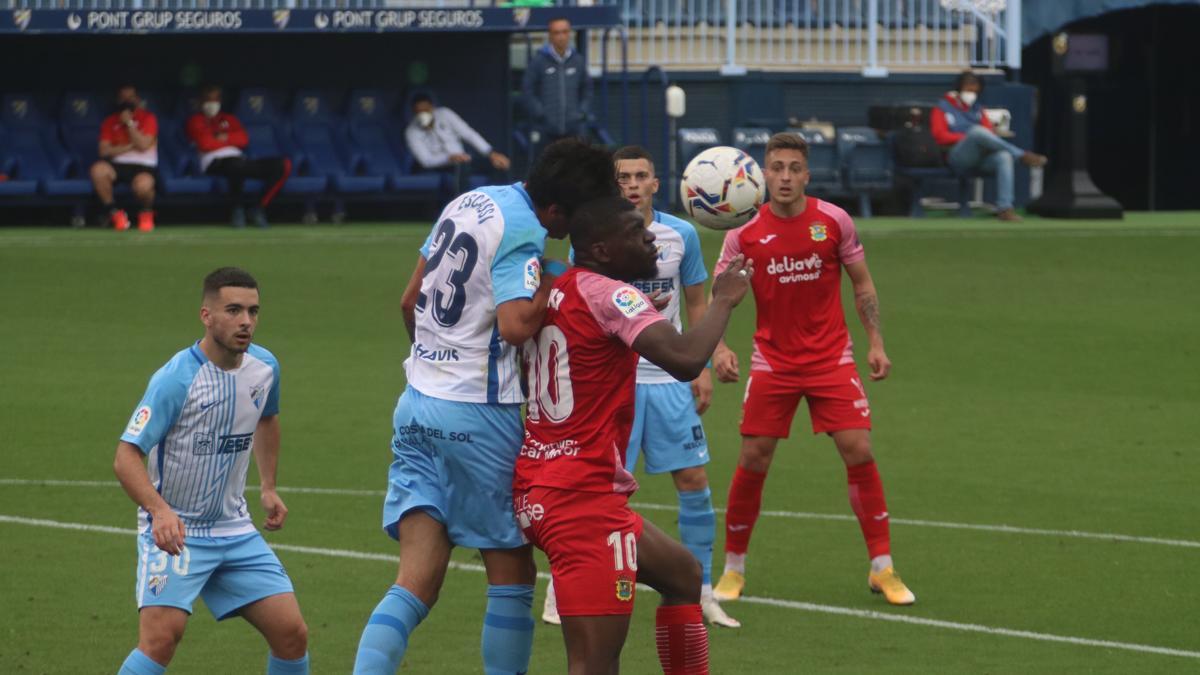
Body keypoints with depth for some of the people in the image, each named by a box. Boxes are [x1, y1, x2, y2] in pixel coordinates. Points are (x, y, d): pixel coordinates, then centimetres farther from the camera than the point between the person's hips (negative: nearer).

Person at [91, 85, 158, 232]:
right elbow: (105, 150, 0)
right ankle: (115, 214, -14)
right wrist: (131, 146, -8)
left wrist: (129, 123, -12)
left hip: (144, 165, -3)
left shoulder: (148, 118, 3)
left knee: (143, 184, -39)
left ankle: (146, 213, 0)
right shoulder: (110, 121, 11)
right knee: (98, 169, -31)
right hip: (118, 164, 3)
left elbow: (143, 146, -11)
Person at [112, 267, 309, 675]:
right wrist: (160, 511, -38)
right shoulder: (176, 378, -20)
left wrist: (268, 488, 19)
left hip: (235, 531, 6)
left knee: (292, 634, -2)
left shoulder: (265, 368, 1)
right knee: (161, 637, -24)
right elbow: (126, 457, -22)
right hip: (172, 531, -6)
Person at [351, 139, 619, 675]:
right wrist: (556, 284, -13)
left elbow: (410, 301, 19)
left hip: (417, 404, 7)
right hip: (478, 415, -7)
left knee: (416, 584, 1)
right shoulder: (523, 230, -15)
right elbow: (515, 326, -28)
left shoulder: (468, 204, 11)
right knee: (512, 575, 8)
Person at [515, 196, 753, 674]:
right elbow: (686, 360, -27)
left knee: (683, 574, 28)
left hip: (537, 488, 10)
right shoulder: (609, 295, -15)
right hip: (582, 498, -10)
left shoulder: (558, 291, 11)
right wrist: (724, 300, -9)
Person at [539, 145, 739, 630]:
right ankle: (559, 592, 7)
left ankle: (702, 594, 12)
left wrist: (704, 368, 7)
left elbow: (697, 302, 12)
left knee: (694, 481, 1)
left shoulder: (681, 235, 2)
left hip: (669, 378, 3)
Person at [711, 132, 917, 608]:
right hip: (771, 362, 0)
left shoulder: (834, 221, -4)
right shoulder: (745, 233, -5)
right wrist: (718, 348, -20)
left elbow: (862, 284, 6)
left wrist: (875, 341, -1)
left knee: (859, 452, -9)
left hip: (831, 359, 0)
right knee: (753, 461, -3)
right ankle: (733, 568, 14)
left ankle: (882, 568, 1)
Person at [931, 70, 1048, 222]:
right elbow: (940, 136, -2)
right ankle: (1023, 156, -34)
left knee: (1004, 156, -32)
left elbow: (989, 130, 18)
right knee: (977, 131, -36)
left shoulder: (977, 109, 28)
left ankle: (1004, 207, -40)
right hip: (956, 157, -5)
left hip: (980, 157, 5)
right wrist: (968, 137, -12)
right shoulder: (942, 108, 13)